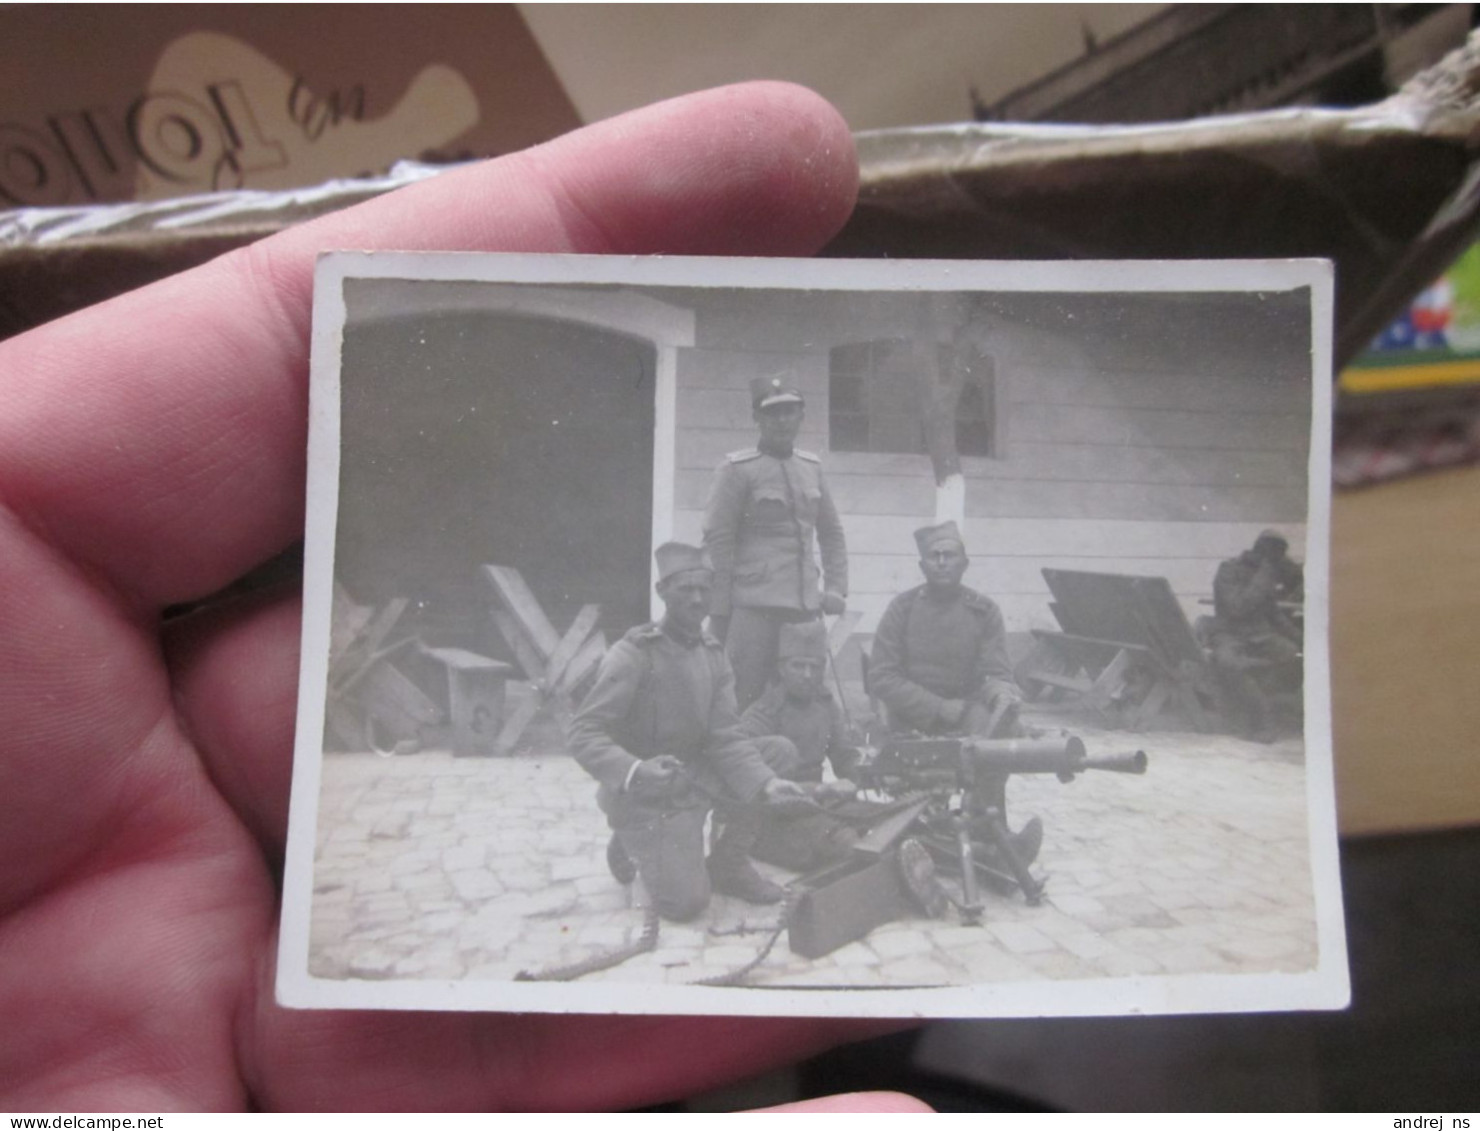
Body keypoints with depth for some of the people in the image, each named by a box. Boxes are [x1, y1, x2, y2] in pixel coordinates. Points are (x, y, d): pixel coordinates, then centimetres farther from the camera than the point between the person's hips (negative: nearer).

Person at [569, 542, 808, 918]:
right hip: (647, 794, -6)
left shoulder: (713, 655, 2)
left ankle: (728, 864, 4)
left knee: (781, 752, -7)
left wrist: (766, 783, -22)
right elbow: (584, 733, -22)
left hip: (694, 774, 6)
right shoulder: (632, 655, -19)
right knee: (687, 902, -18)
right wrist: (635, 771, -40)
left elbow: (725, 739, -5)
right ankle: (635, 846, 13)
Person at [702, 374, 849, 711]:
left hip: (806, 606, 6)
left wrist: (835, 588, 9)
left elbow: (831, 533, 20)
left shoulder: (812, 467, 13)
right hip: (754, 607, -5)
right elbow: (717, 541, -6)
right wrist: (720, 613, -8)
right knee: (746, 702, -4)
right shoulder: (736, 469, -4)